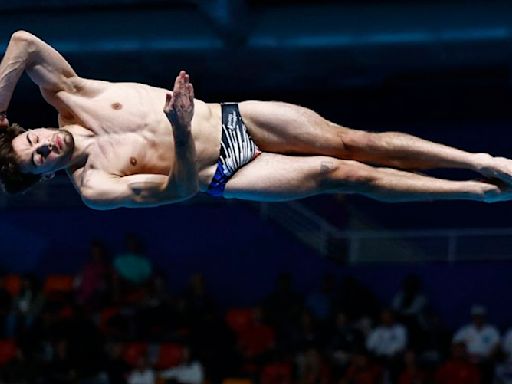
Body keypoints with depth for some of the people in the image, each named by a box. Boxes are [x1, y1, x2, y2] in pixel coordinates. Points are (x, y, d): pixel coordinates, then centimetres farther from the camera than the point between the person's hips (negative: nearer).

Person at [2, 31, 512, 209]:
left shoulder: (71, 100, -5)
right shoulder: (93, 188, -16)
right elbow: (181, 187, -21)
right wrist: (182, 130, -38)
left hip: (235, 119, 4)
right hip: (223, 175, -4)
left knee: (352, 142, -6)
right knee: (342, 174, -11)